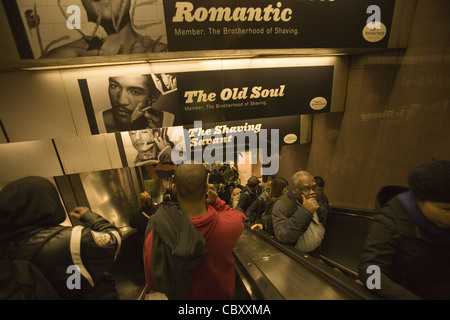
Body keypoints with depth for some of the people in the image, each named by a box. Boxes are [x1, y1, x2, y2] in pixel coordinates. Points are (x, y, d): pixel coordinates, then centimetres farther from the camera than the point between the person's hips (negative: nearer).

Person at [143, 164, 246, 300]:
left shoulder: (154, 237, -34)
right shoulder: (230, 224, -36)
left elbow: (153, 284, -16)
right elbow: (239, 215, -8)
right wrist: (215, 201, -21)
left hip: (181, 295, 0)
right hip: (221, 294, 1)